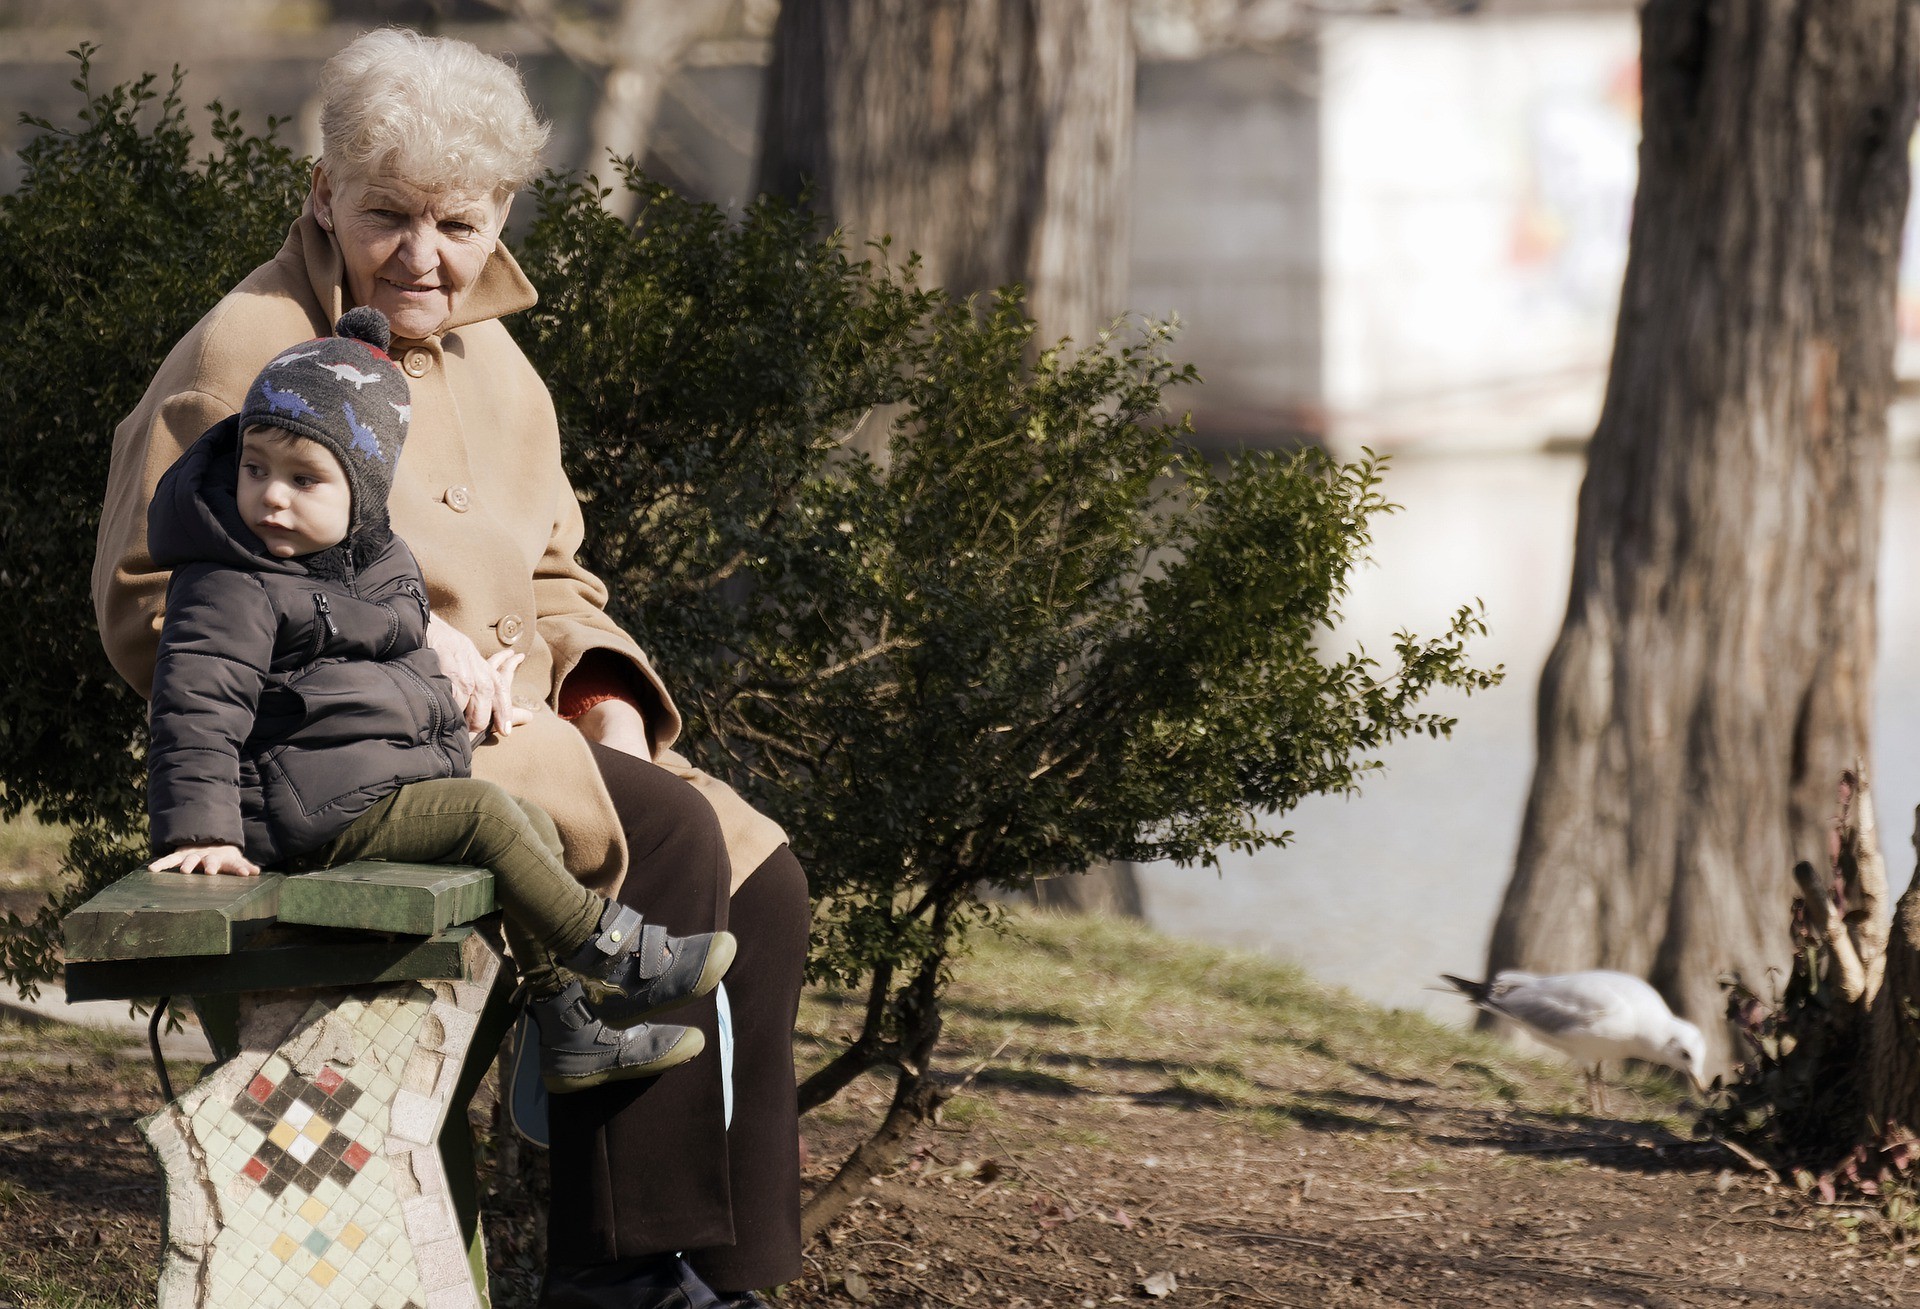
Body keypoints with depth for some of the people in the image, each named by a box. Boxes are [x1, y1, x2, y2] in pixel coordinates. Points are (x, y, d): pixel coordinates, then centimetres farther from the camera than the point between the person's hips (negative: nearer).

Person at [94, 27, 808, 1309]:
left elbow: (553, 580, 26)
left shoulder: (495, 367, 16)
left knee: (760, 880, -9)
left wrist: (608, 703, 4)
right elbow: (148, 604, -12)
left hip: (516, 735, 8)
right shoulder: (251, 352, -9)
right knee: (664, 835, -26)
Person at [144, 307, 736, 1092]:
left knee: (533, 825, 8)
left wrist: (447, 747, 25)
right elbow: (198, 709, -21)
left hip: (398, 787, 10)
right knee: (485, 815, -17)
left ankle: (570, 1026, 11)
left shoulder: (379, 563, 12)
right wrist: (200, 828, -27)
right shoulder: (233, 590, -17)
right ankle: (609, 958, -6)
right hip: (313, 812, -10)